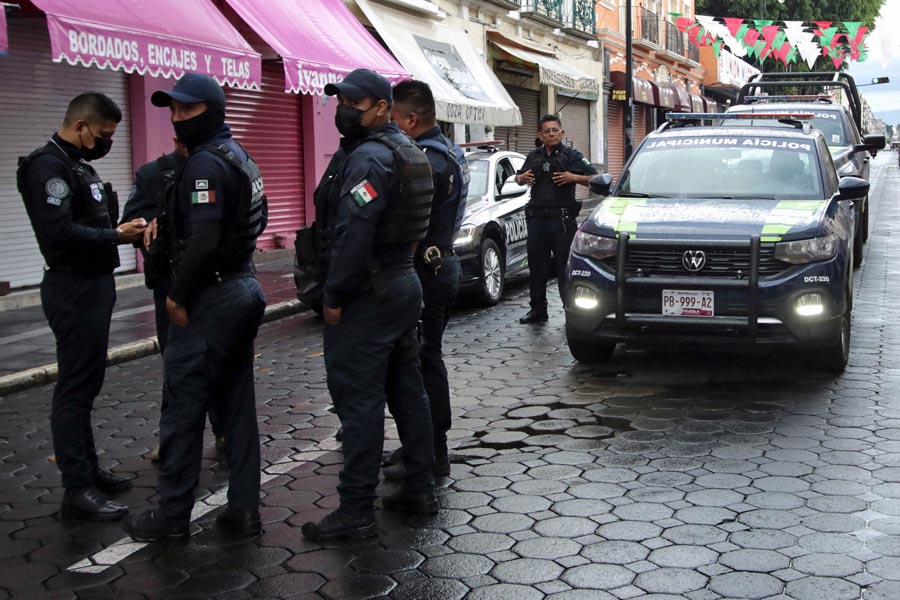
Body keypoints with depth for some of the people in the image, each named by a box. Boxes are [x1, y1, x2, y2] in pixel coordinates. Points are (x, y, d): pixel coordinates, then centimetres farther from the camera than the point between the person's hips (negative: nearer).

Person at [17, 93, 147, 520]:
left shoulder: (78, 164, 17)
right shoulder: (49, 165, -15)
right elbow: (58, 232, -25)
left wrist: (124, 228, 0)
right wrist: (115, 236, -19)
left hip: (93, 285, 10)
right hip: (74, 290, -10)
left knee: (86, 384, 16)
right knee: (75, 387, -6)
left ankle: (87, 468, 26)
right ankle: (77, 489, -1)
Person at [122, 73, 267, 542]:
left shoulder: (205, 163, -16)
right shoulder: (238, 156, 15)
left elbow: (203, 239, -26)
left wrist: (178, 297, -14)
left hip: (211, 298, -10)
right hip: (244, 288, 10)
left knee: (183, 408, 0)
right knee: (237, 405, 12)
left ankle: (171, 516, 9)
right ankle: (243, 508, 17)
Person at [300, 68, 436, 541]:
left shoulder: (369, 158, -17)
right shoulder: (407, 151, 15)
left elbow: (353, 235, -24)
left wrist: (333, 296, -18)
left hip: (369, 294, -10)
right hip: (405, 283, 10)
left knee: (359, 400, -6)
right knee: (407, 390, 16)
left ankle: (356, 511, 0)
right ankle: (419, 488, 26)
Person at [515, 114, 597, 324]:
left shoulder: (571, 155, 0)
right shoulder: (534, 156, 14)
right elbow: (518, 177, 29)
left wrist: (573, 177, -19)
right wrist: (522, 178, 5)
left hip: (562, 218, -5)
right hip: (537, 218, 5)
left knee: (565, 266, -5)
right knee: (536, 265, 9)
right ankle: (538, 309, 19)